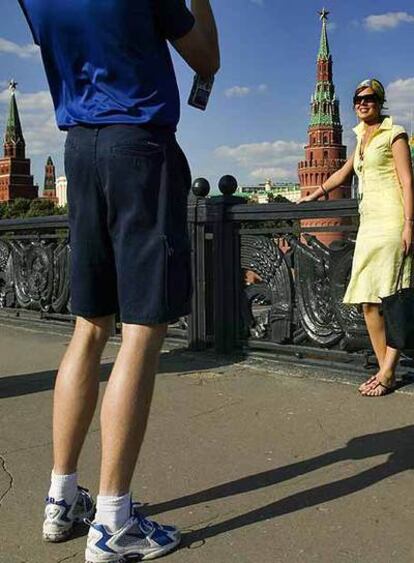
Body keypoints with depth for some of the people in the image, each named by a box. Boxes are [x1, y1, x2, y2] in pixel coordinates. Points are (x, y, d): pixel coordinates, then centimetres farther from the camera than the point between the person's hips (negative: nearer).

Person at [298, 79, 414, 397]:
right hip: (368, 223, 7)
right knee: (368, 301, 0)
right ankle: (385, 370, 5)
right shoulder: (363, 138, 23)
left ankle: (388, 373, -7)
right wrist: (313, 196, 41)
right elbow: (343, 173, 35)